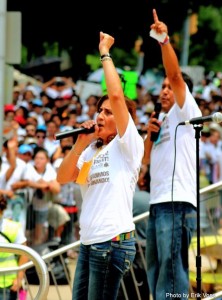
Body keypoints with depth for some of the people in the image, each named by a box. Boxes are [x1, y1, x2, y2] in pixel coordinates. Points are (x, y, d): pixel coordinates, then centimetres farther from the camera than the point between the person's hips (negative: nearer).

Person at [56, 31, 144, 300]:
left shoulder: (129, 145, -3)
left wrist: (105, 53, -6)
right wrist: (80, 145, -1)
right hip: (88, 242, 8)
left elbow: (116, 96, -15)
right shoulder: (92, 151, 19)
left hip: (112, 241, -8)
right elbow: (63, 178, 9)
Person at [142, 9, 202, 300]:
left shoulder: (186, 112, 1)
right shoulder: (163, 121, 24)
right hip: (157, 203, 9)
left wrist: (165, 40, -21)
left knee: (172, 276, -13)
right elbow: (146, 160, 23)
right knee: (156, 275, 11)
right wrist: (150, 135, 6)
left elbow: (175, 73, -13)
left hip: (177, 204, -9)